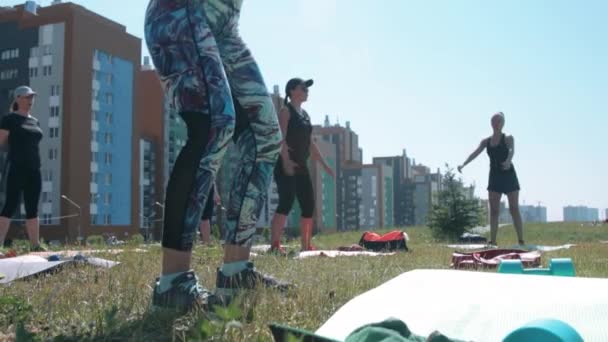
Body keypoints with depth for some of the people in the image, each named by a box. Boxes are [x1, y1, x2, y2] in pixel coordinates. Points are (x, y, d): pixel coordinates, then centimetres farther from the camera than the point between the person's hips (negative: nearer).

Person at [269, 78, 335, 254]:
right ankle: (275, 245, -16)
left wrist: (325, 164, 20)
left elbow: (310, 143, 23)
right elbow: (281, 137, -16)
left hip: (302, 167, 9)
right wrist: (286, 160, -29)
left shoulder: (305, 114, 20)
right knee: (286, 203, -18)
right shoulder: (286, 111, -4)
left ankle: (307, 246, 16)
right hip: (286, 166, -9)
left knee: (309, 205, 7)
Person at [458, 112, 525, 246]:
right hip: (494, 177, 4)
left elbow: (512, 150, -23)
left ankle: (521, 240, 2)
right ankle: (492, 241, 3)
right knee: (493, 210, 1)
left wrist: (508, 161, -46)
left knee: (514, 209, -2)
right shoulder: (486, 141, 8)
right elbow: (475, 153, -4)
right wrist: (464, 164, -23)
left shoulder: (508, 138, -4)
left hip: (508, 176, -4)